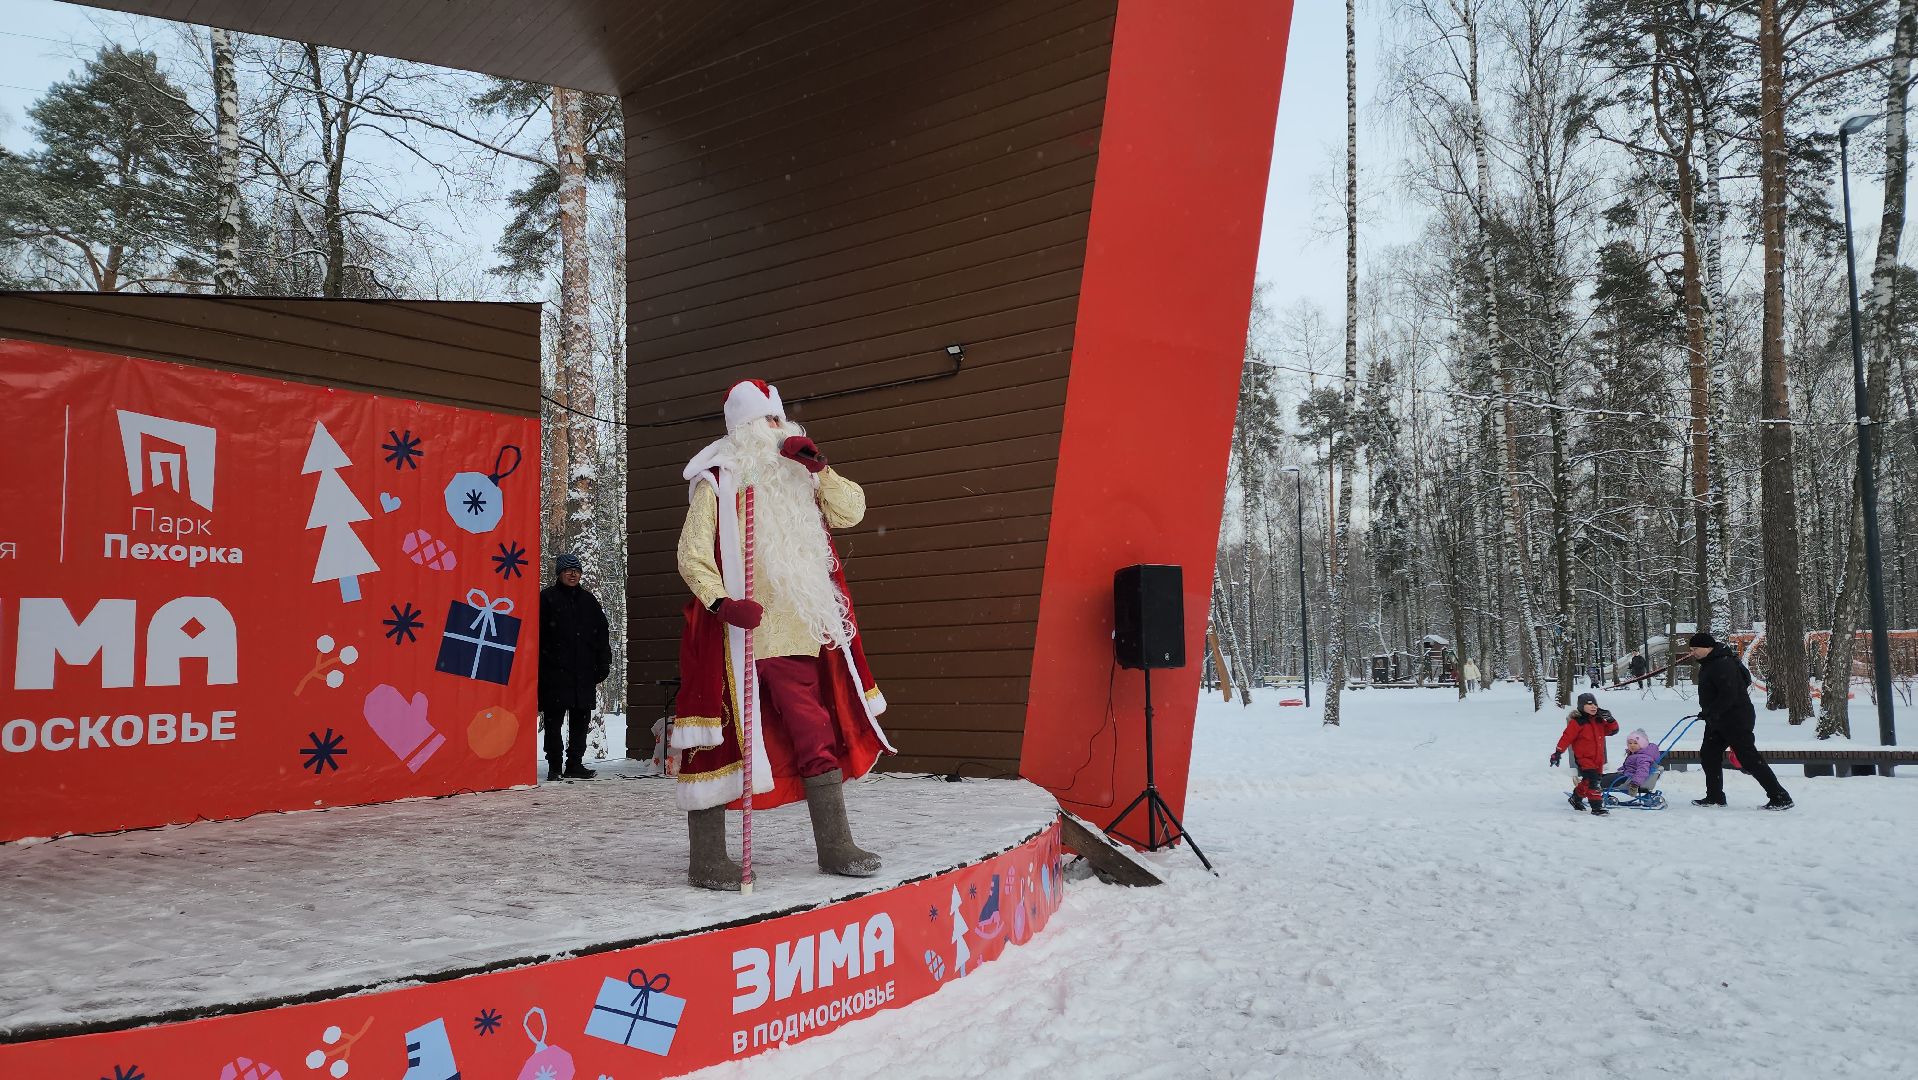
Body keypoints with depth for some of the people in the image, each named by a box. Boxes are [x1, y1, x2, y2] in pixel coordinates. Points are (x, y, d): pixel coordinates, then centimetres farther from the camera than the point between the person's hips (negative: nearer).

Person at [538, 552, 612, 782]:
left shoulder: (588, 601, 17)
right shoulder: (546, 598, 3)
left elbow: (602, 634, 18)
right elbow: (537, 634, -2)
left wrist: (603, 664, 10)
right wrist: (539, 665, -9)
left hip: (584, 674, 5)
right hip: (555, 673, -4)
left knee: (581, 719, 7)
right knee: (554, 720, -1)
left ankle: (575, 764, 14)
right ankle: (554, 767, 5)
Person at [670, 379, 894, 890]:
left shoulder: (798, 480, 13)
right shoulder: (718, 483, -4)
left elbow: (851, 510, 8)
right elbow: (692, 556, -8)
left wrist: (818, 466, -3)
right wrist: (721, 601, -23)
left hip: (793, 636, 6)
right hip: (733, 635, -6)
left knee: (817, 737, 9)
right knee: (719, 742, -1)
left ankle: (835, 847, 18)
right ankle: (707, 858, 9)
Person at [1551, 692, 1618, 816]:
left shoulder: (1599, 721, 8)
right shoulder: (1577, 722, -12)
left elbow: (1613, 730, 12)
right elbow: (1567, 737, -14)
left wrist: (1610, 720, -7)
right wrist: (1558, 752, -18)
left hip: (1598, 759, 7)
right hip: (1583, 758, -7)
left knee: (1587, 782, 19)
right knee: (1593, 782, -18)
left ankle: (1576, 798, 42)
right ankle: (1597, 807, -15)